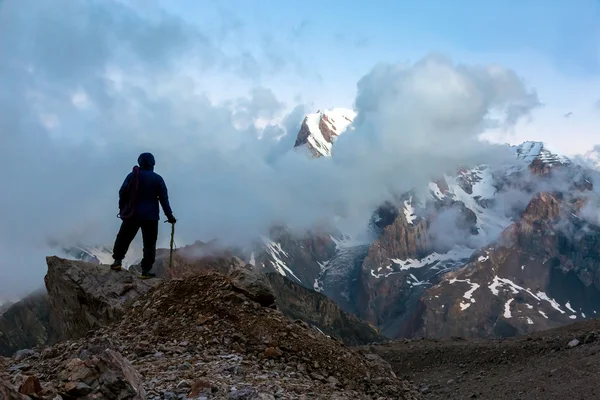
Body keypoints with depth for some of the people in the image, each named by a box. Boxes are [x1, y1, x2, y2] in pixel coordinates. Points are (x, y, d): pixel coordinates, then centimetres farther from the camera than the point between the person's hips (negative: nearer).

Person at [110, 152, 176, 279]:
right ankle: (145, 271, 0)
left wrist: (122, 209, 10)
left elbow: (122, 193, -1)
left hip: (132, 215, 0)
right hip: (151, 217, 0)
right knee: (149, 244, 4)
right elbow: (164, 198, -1)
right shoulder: (158, 179, 0)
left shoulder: (132, 176, -1)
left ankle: (117, 261, 16)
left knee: (123, 238, 18)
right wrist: (169, 216, 3)